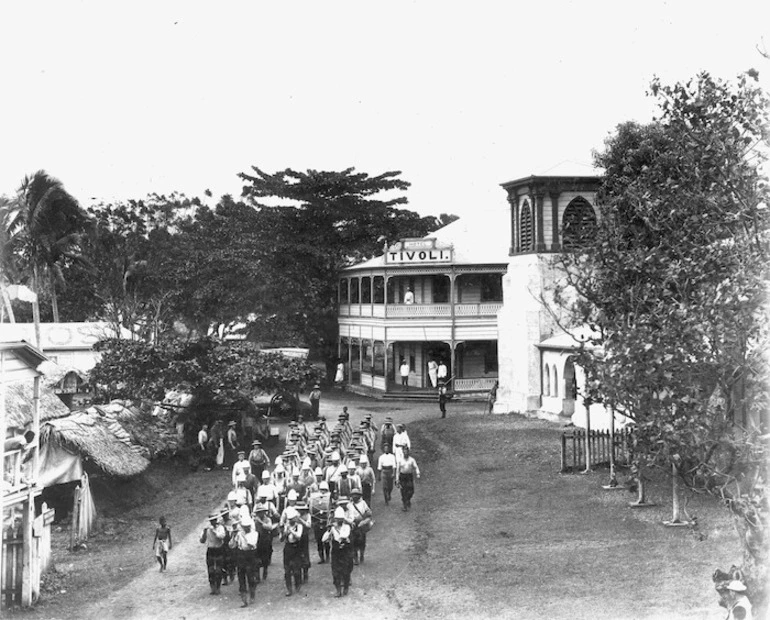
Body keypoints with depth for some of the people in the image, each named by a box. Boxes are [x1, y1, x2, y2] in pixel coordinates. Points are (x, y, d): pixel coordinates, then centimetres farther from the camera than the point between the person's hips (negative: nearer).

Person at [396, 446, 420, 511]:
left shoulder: (412, 459, 1)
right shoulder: (400, 460, 3)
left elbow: (416, 467, -5)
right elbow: (397, 470, 7)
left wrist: (418, 474, -24)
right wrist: (397, 480, 3)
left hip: (410, 476, 0)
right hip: (402, 476, 0)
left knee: (411, 491, -9)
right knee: (403, 491, -4)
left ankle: (408, 499, 23)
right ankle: (405, 506, 3)